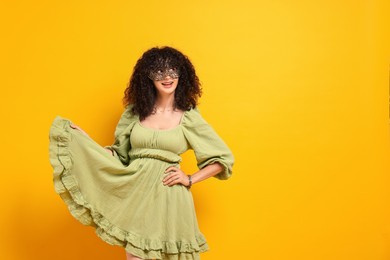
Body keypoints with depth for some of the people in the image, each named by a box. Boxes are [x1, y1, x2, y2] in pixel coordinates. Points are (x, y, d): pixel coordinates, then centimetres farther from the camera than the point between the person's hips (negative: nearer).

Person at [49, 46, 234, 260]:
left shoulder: (188, 116, -1)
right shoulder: (135, 111, 6)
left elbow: (223, 158, 3)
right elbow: (120, 155, 11)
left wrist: (190, 179, -3)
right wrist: (86, 141, 2)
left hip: (170, 198, -1)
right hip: (135, 195, 2)